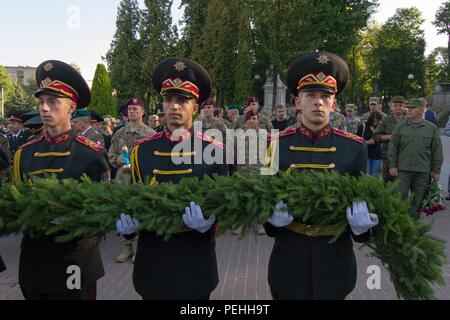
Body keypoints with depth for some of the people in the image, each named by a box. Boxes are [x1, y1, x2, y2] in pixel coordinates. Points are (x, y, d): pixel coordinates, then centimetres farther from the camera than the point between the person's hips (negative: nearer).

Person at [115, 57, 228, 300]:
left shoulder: (214, 151, -6)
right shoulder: (141, 150, 1)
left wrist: (208, 219, -23)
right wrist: (127, 221, -15)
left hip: (195, 262, -2)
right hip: (152, 260, 2)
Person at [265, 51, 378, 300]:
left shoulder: (355, 147, -5)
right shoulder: (278, 144, -6)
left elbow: (363, 197, 0)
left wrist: (362, 223, -21)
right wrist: (272, 215, -21)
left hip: (335, 258, 1)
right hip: (289, 257, 0)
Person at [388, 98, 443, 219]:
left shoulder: (432, 128, 5)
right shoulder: (400, 126, 3)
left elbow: (437, 150, 6)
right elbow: (393, 146, 3)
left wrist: (436, 170, 4)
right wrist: (392, 165, -3)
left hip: (423, 171, 1)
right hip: (403, 168, -1)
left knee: (418, 199, 8)